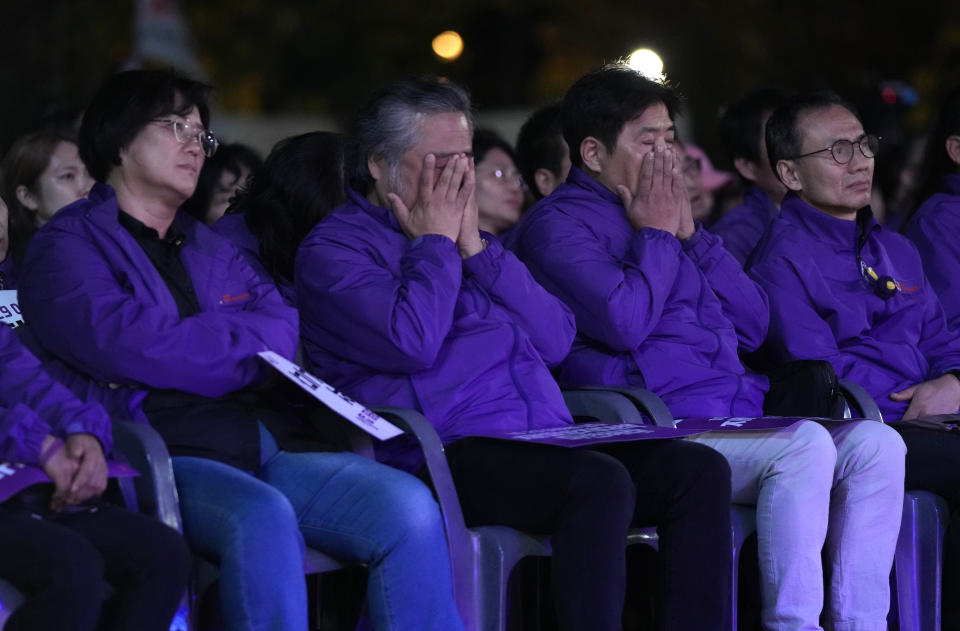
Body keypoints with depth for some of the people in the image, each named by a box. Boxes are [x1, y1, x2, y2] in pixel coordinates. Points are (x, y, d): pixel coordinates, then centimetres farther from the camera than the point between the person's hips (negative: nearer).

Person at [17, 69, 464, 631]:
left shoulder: (214, 249, 30)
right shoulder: (68, 245, 10)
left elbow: (286, 332, 13)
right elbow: (127, 346, -9)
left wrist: (187, 343, -3)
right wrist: (240, 341, 4)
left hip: (271, 445, 6)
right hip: (165, 453, -6)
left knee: (408, 504, -21)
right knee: (263, 518, -38)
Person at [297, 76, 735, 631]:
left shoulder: (460, 232, 26)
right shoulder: (333, 248, 3)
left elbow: (556, 340, 14)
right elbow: (413, 344, -16)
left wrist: (475, 248, 6)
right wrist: (434, 243, -1)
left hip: (548, 439, 8)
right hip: (449, 455, -8)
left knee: (699, 470, -14)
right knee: (601, 482, -34)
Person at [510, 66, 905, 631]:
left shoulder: (669, 217, 25)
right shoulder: (558, 223, 0)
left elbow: (754, 325, 19)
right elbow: (624, 322, -17)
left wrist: (691, 235, 10)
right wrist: (655, 235, -1)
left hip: (739, 417, 8)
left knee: (875, 443, -12)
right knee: (806, 443, -30)